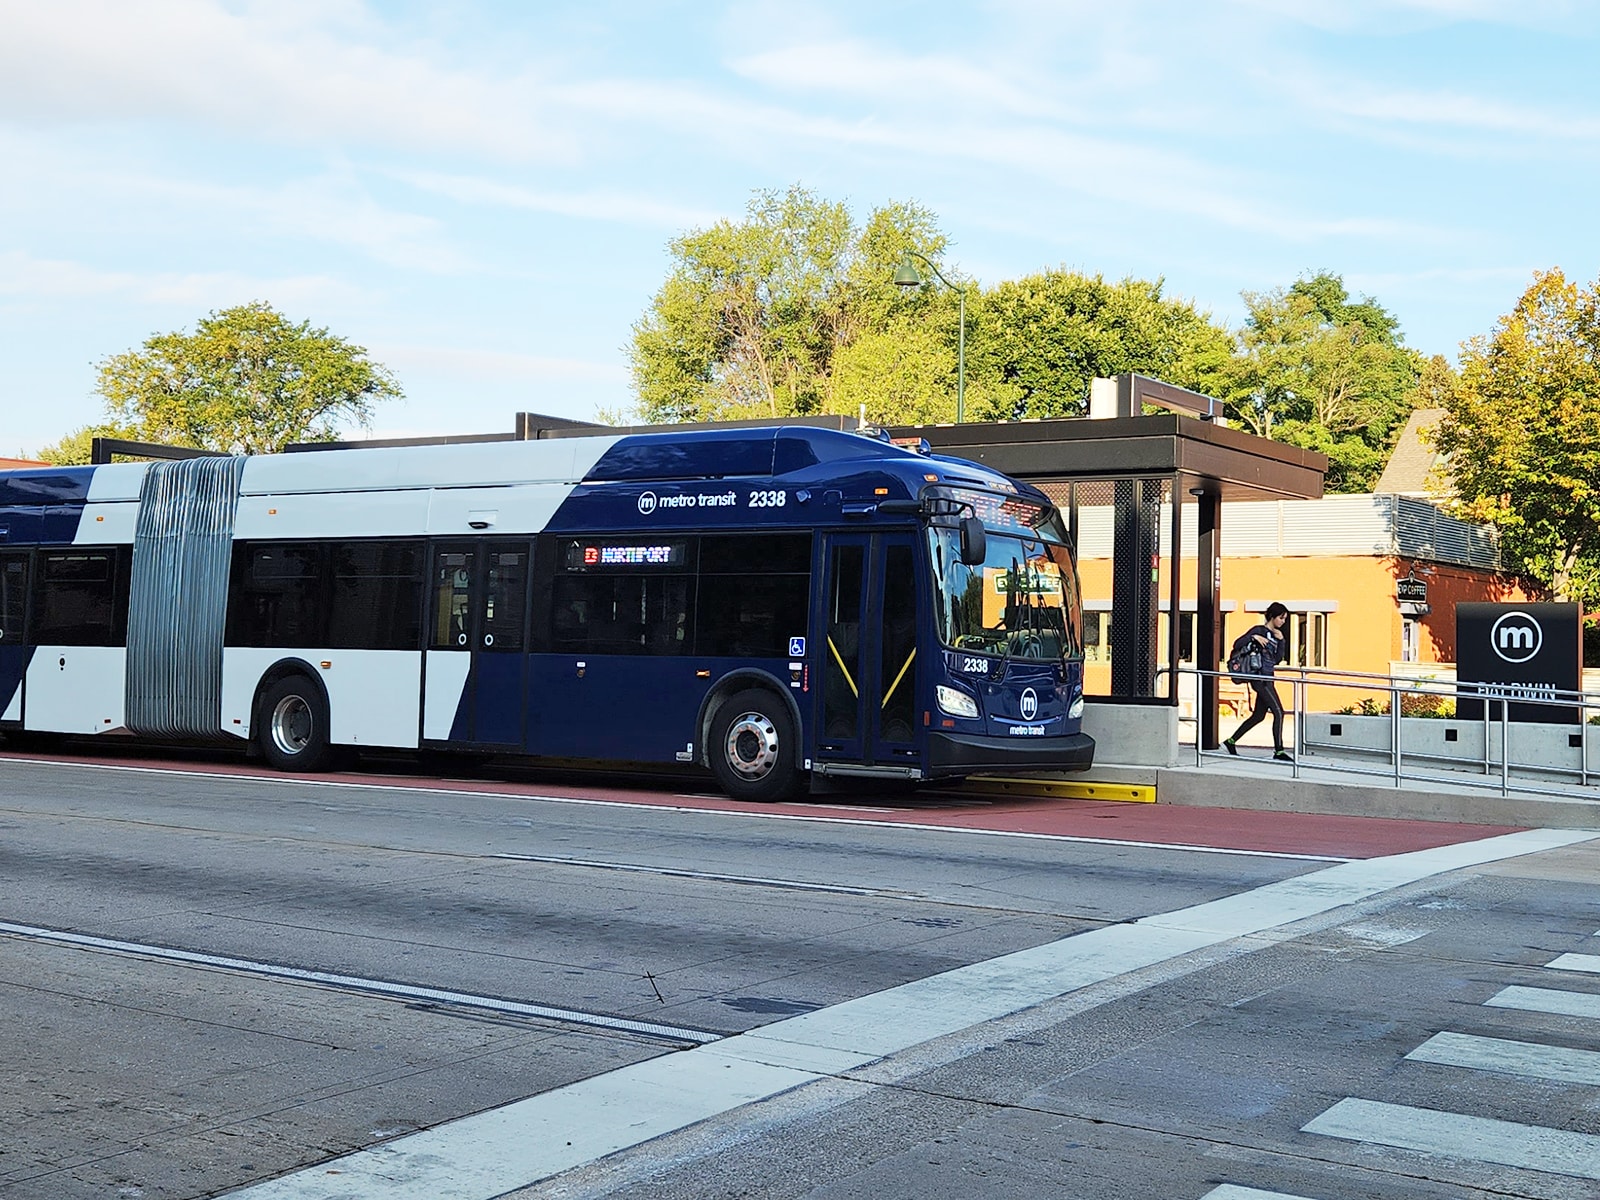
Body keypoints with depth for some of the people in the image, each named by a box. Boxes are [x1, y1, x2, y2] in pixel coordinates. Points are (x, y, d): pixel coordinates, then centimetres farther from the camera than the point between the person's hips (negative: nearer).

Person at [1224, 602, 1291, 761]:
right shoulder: (1259, 630, -7)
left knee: (1258, 715, 12)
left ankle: (1230, 742, 20)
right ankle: (1279, 751, -8)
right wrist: (1253, 637, -22)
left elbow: (1278, 659, 10)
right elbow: (1237, 644, -10)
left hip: (1268, 679, 9)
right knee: (1278, 712, -11)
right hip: (1260, 677, -9)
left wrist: (1281, 640, 1)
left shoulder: (1276, 634, 16)